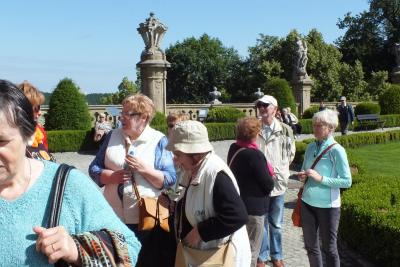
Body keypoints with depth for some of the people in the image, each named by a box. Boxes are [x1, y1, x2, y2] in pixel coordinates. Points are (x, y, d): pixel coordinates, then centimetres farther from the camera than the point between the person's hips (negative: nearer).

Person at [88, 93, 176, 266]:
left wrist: (145, 169, -21)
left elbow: (170, 180, -8)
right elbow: (94, 169, 7)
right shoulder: (112, 136, 7)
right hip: (113, 215, 4)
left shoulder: (159, 141, -5)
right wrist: (112, 176, -13)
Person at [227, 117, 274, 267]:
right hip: (253, 208, -8)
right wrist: (270, 179, 4)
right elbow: (268, 185, -18)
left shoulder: (233, 148, -1)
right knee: (251, 251, 5)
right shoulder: (255, 155, -24)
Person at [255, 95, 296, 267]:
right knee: (261, 222, 11)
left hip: (277, 182, 0)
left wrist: (281, 170, 0)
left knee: (276, 223, 14)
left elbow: (291, 154, 7)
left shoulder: (285, 130, -3)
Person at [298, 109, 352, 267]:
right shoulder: (311, 147, 5)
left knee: (329, 248, 7)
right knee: (311, 246, 15)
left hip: (327, 206, -6)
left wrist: (321, 178, -21)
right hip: (307, 202, 6)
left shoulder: (336, 150, -12)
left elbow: (347, 181, -14)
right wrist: (302, 176, -5)